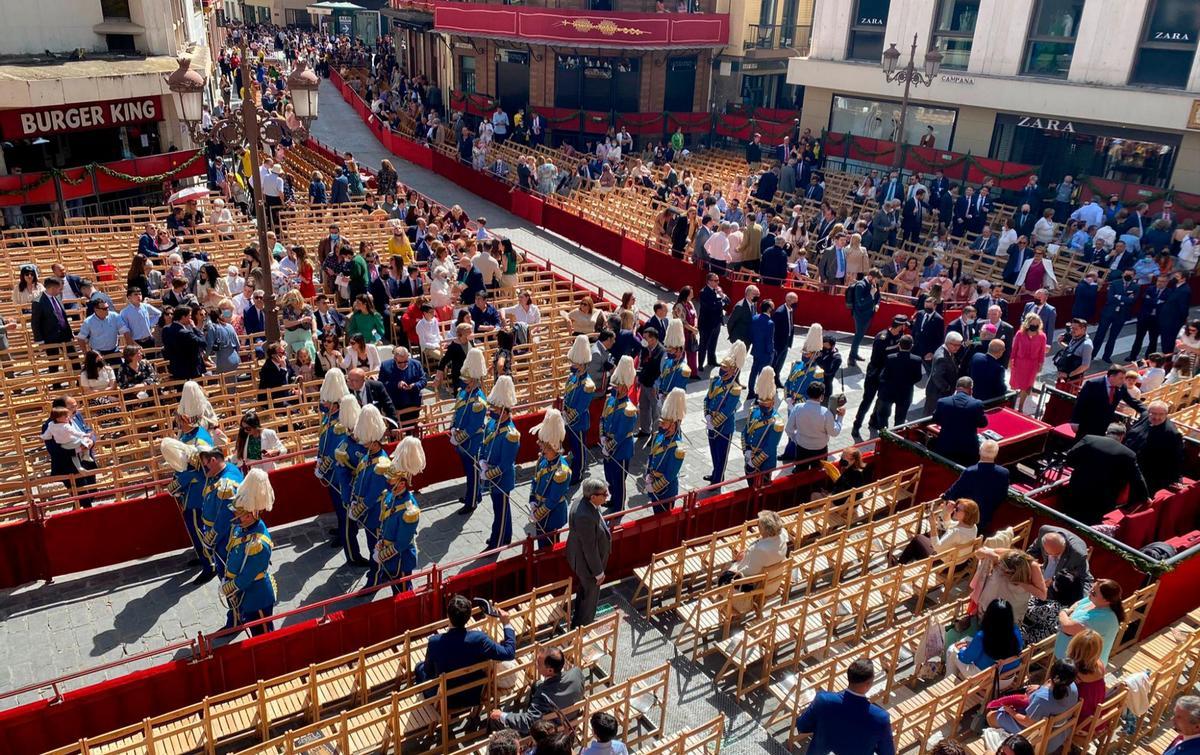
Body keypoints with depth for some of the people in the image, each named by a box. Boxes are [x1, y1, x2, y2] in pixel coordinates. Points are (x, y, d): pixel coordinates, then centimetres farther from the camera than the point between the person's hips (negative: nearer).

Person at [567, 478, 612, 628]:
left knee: (584, 589, 30)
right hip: (587, 561, -9)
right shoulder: (586, 516, -40)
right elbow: (590, 548, -30)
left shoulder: (584, 502, -12)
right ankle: (582, 626, 38)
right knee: (590, 594, 15)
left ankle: (579, 618, 54)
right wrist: (598, 572, -19)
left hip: (581, 556, 9)